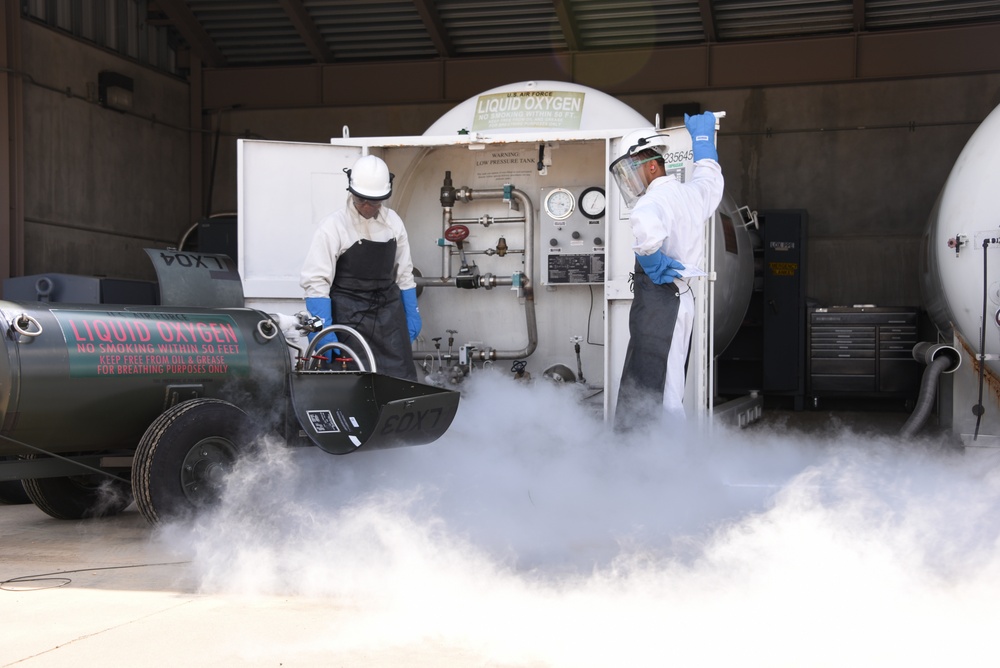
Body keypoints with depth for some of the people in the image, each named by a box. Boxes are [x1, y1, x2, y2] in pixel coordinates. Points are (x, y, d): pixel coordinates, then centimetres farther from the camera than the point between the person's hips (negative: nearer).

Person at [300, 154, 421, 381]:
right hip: (350, 317, -4)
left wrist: (412, 315, 14)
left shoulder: (393, 222, 6)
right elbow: (316, 281, -13)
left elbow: (404, 273, 16)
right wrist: (322, 329, -20)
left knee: (402, 379, 2)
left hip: (389, 312, 4)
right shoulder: (334, 226, -9)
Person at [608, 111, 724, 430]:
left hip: (657, 299, -9)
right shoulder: (693, 192, 14)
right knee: (669, 393, 12)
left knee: (638, 401, -12)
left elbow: (646, 226, -38)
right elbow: (709, 174, 40)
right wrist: (702, 136, 53)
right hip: (683, 296, 9)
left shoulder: (656, 198, -13)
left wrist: (652, 262, -21)